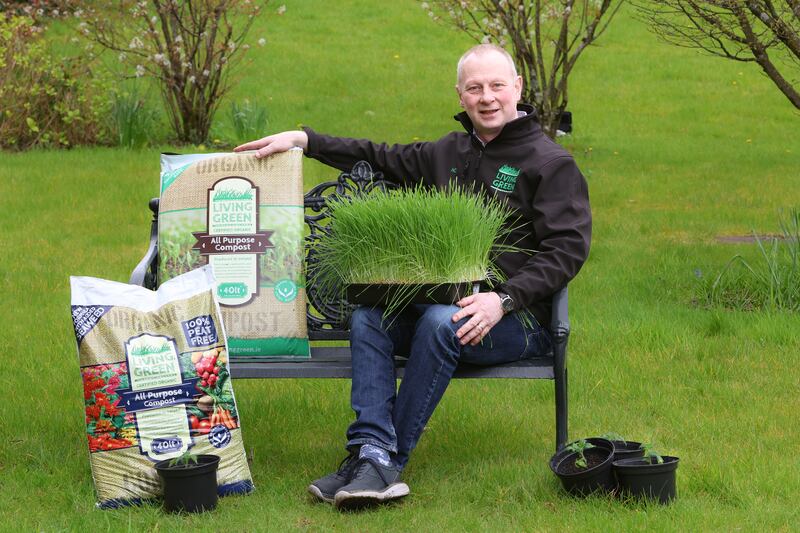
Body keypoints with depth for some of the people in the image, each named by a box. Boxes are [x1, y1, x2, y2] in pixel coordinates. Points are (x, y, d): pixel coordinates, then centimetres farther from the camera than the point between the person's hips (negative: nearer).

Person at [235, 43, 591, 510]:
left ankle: (389, 460, -29)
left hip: (518, 318, -6)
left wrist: (503, 300, -23)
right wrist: (303, 140, 19)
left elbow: (567, 249, -10)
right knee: (367, 315, -20)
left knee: (441, 323, -35)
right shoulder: (449, 153, 19)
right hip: (448, 301, 6)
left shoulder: (552, 163, -2)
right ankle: (372, 453, -34)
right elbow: (383, 159, 28)